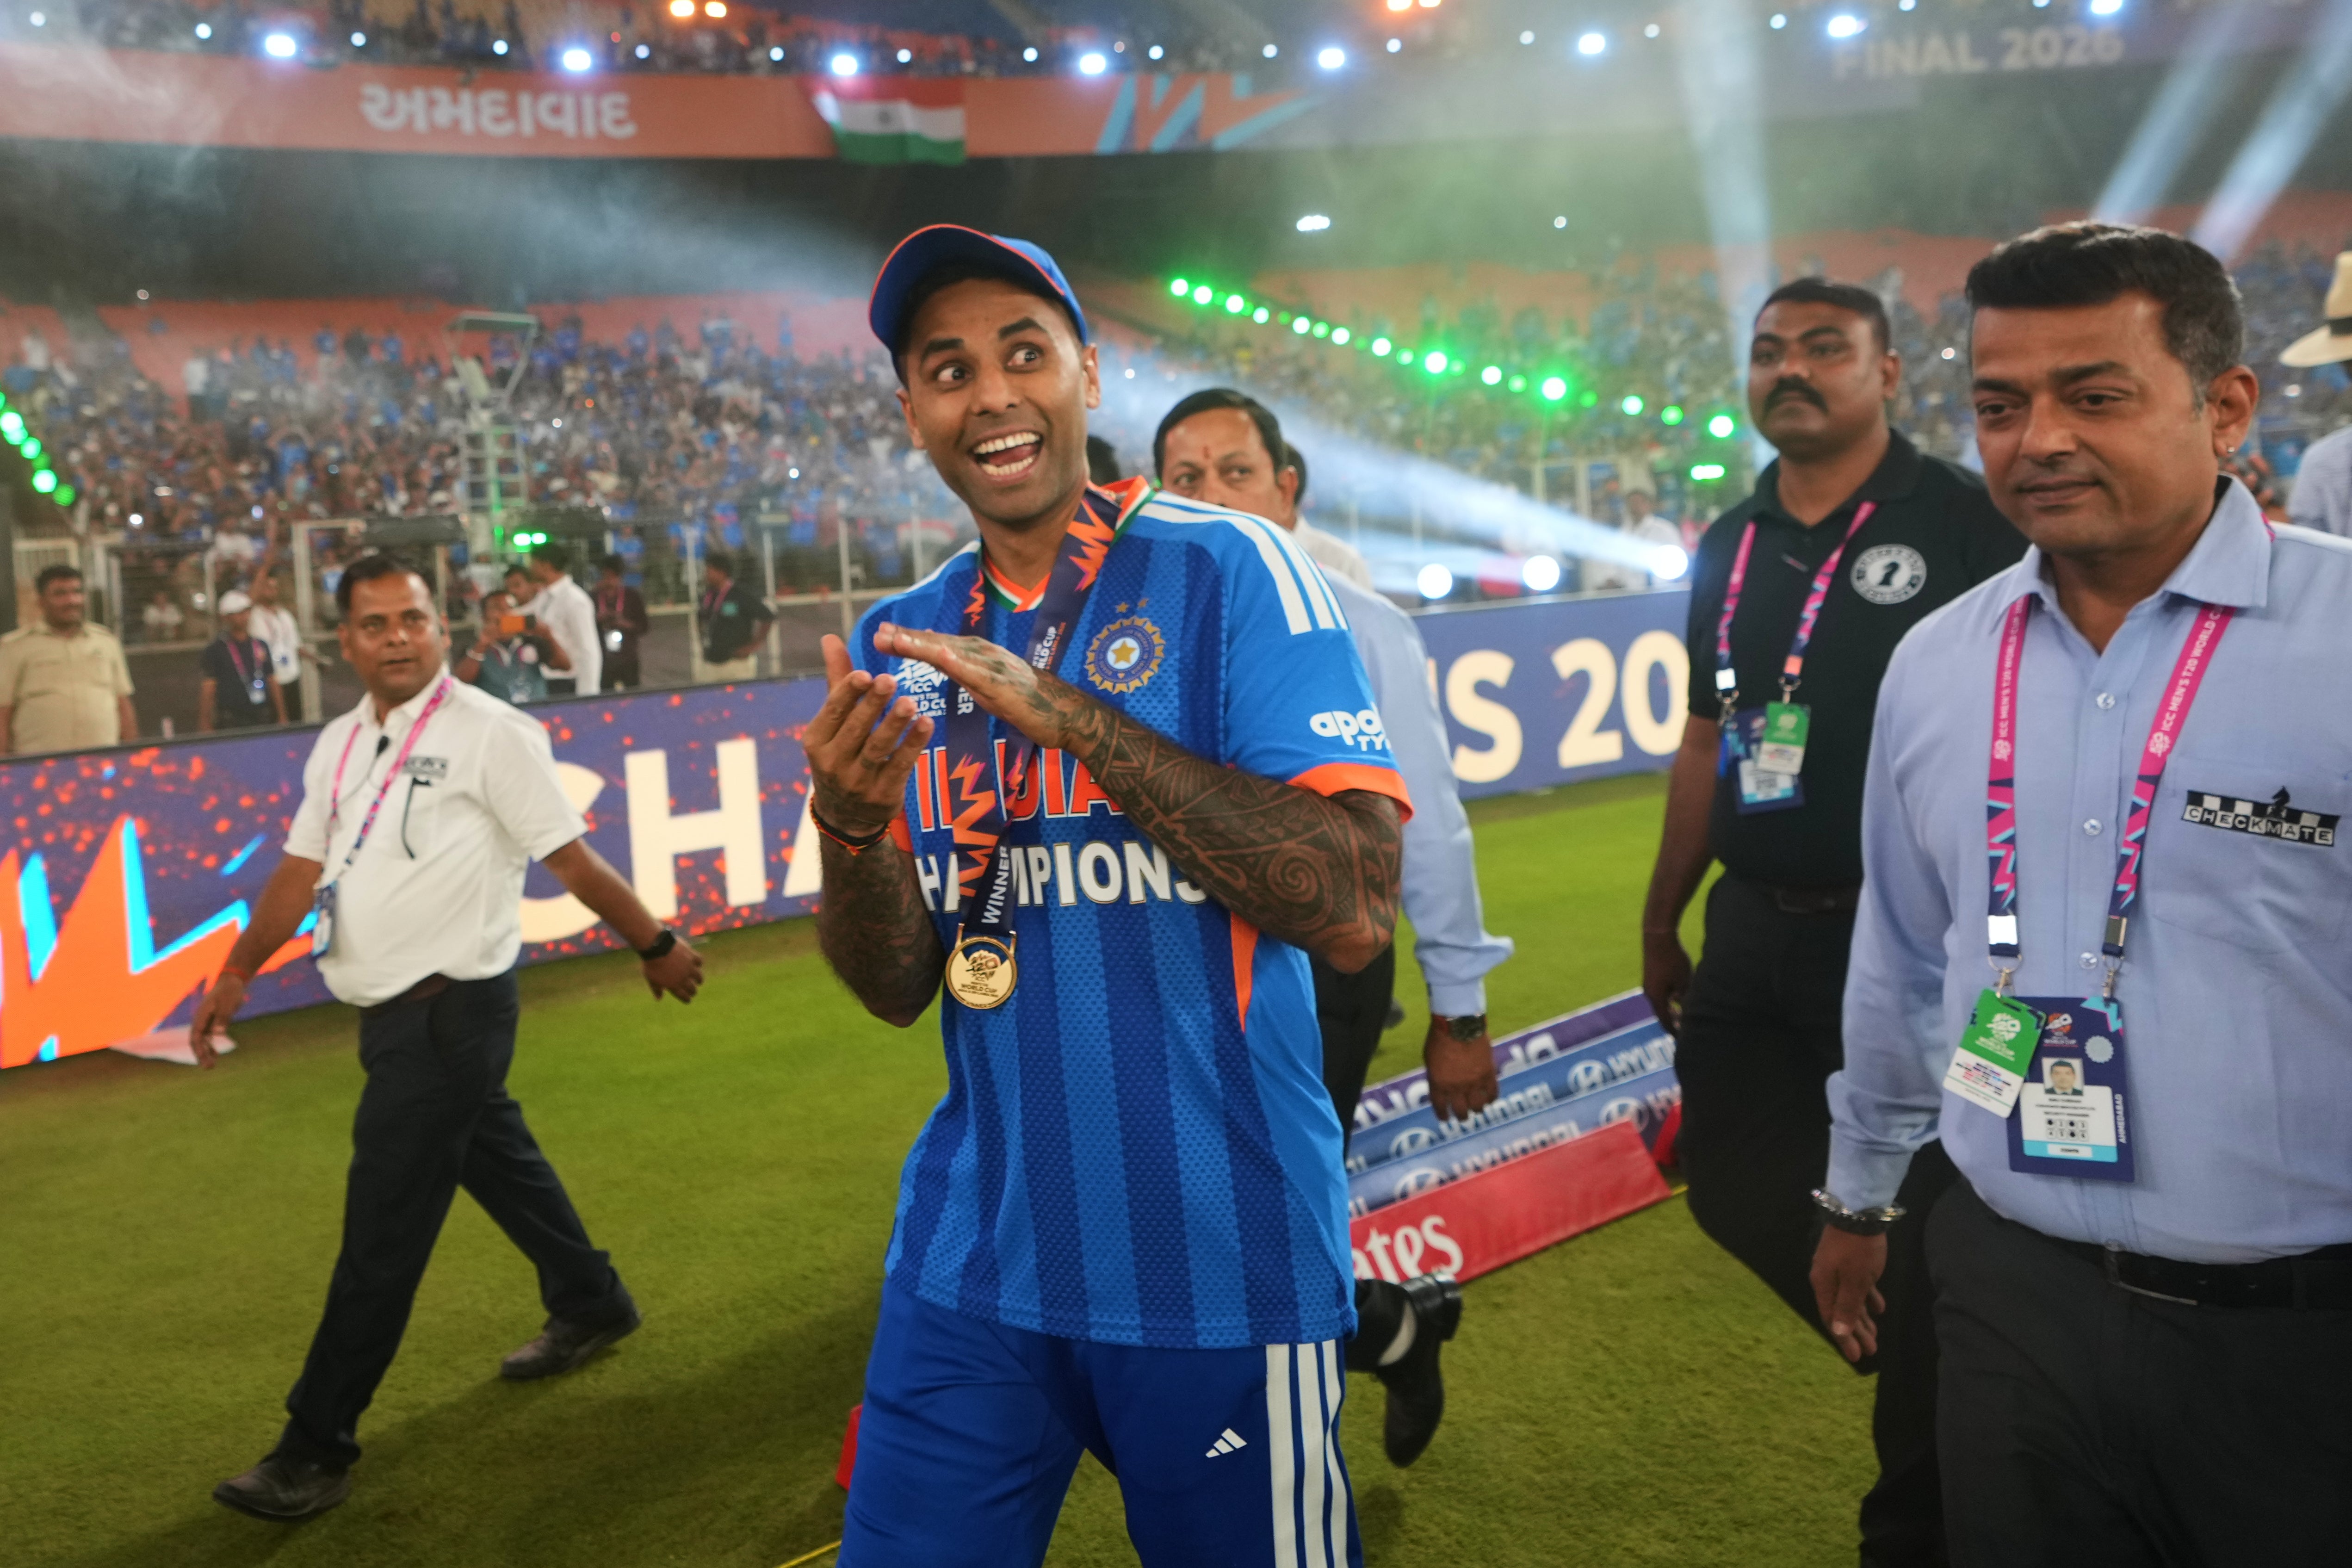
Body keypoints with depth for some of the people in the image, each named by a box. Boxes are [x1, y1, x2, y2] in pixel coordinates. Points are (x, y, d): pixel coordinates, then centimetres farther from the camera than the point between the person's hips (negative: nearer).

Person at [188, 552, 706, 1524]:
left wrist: (657, 947, -5)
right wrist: (238, 973, 1)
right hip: (392, 1008, 8)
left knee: (383, 1228, -4)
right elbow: (303, 868, 10)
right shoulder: (340, 745, 9)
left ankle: (319, 1448, 5)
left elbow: (571, 860, -10)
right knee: (496, 1160, 22)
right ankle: (591, 1306, 43)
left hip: (452, 1009, -8)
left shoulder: (490, 733, -13)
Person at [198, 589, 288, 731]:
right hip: (232, 723, -5)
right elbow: (207, 690, -5)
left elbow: (273, 684, 17)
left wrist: (282, 719, 13)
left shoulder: (261, 646, 13)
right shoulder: (215, 650, -2)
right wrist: (206, 729, -11)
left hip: (263, 720, 5)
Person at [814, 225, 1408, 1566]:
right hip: (975, 1254, 4)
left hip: (1223, 1264, -4)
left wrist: (1073, 719, -24)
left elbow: (1355, 911, -20)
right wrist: (853, 827, -15)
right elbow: (897, 987, 5)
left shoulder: (1230, 571, -9)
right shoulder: (898, 644, 6)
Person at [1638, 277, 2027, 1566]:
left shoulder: (1962, 522, -8)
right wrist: (1662, 917, 18)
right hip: (1754, 932, 7)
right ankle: (1917, 1363, 38)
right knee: (1737, 1190, 12)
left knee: (1918, 1229, 3)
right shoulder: (1729, 547, 12)